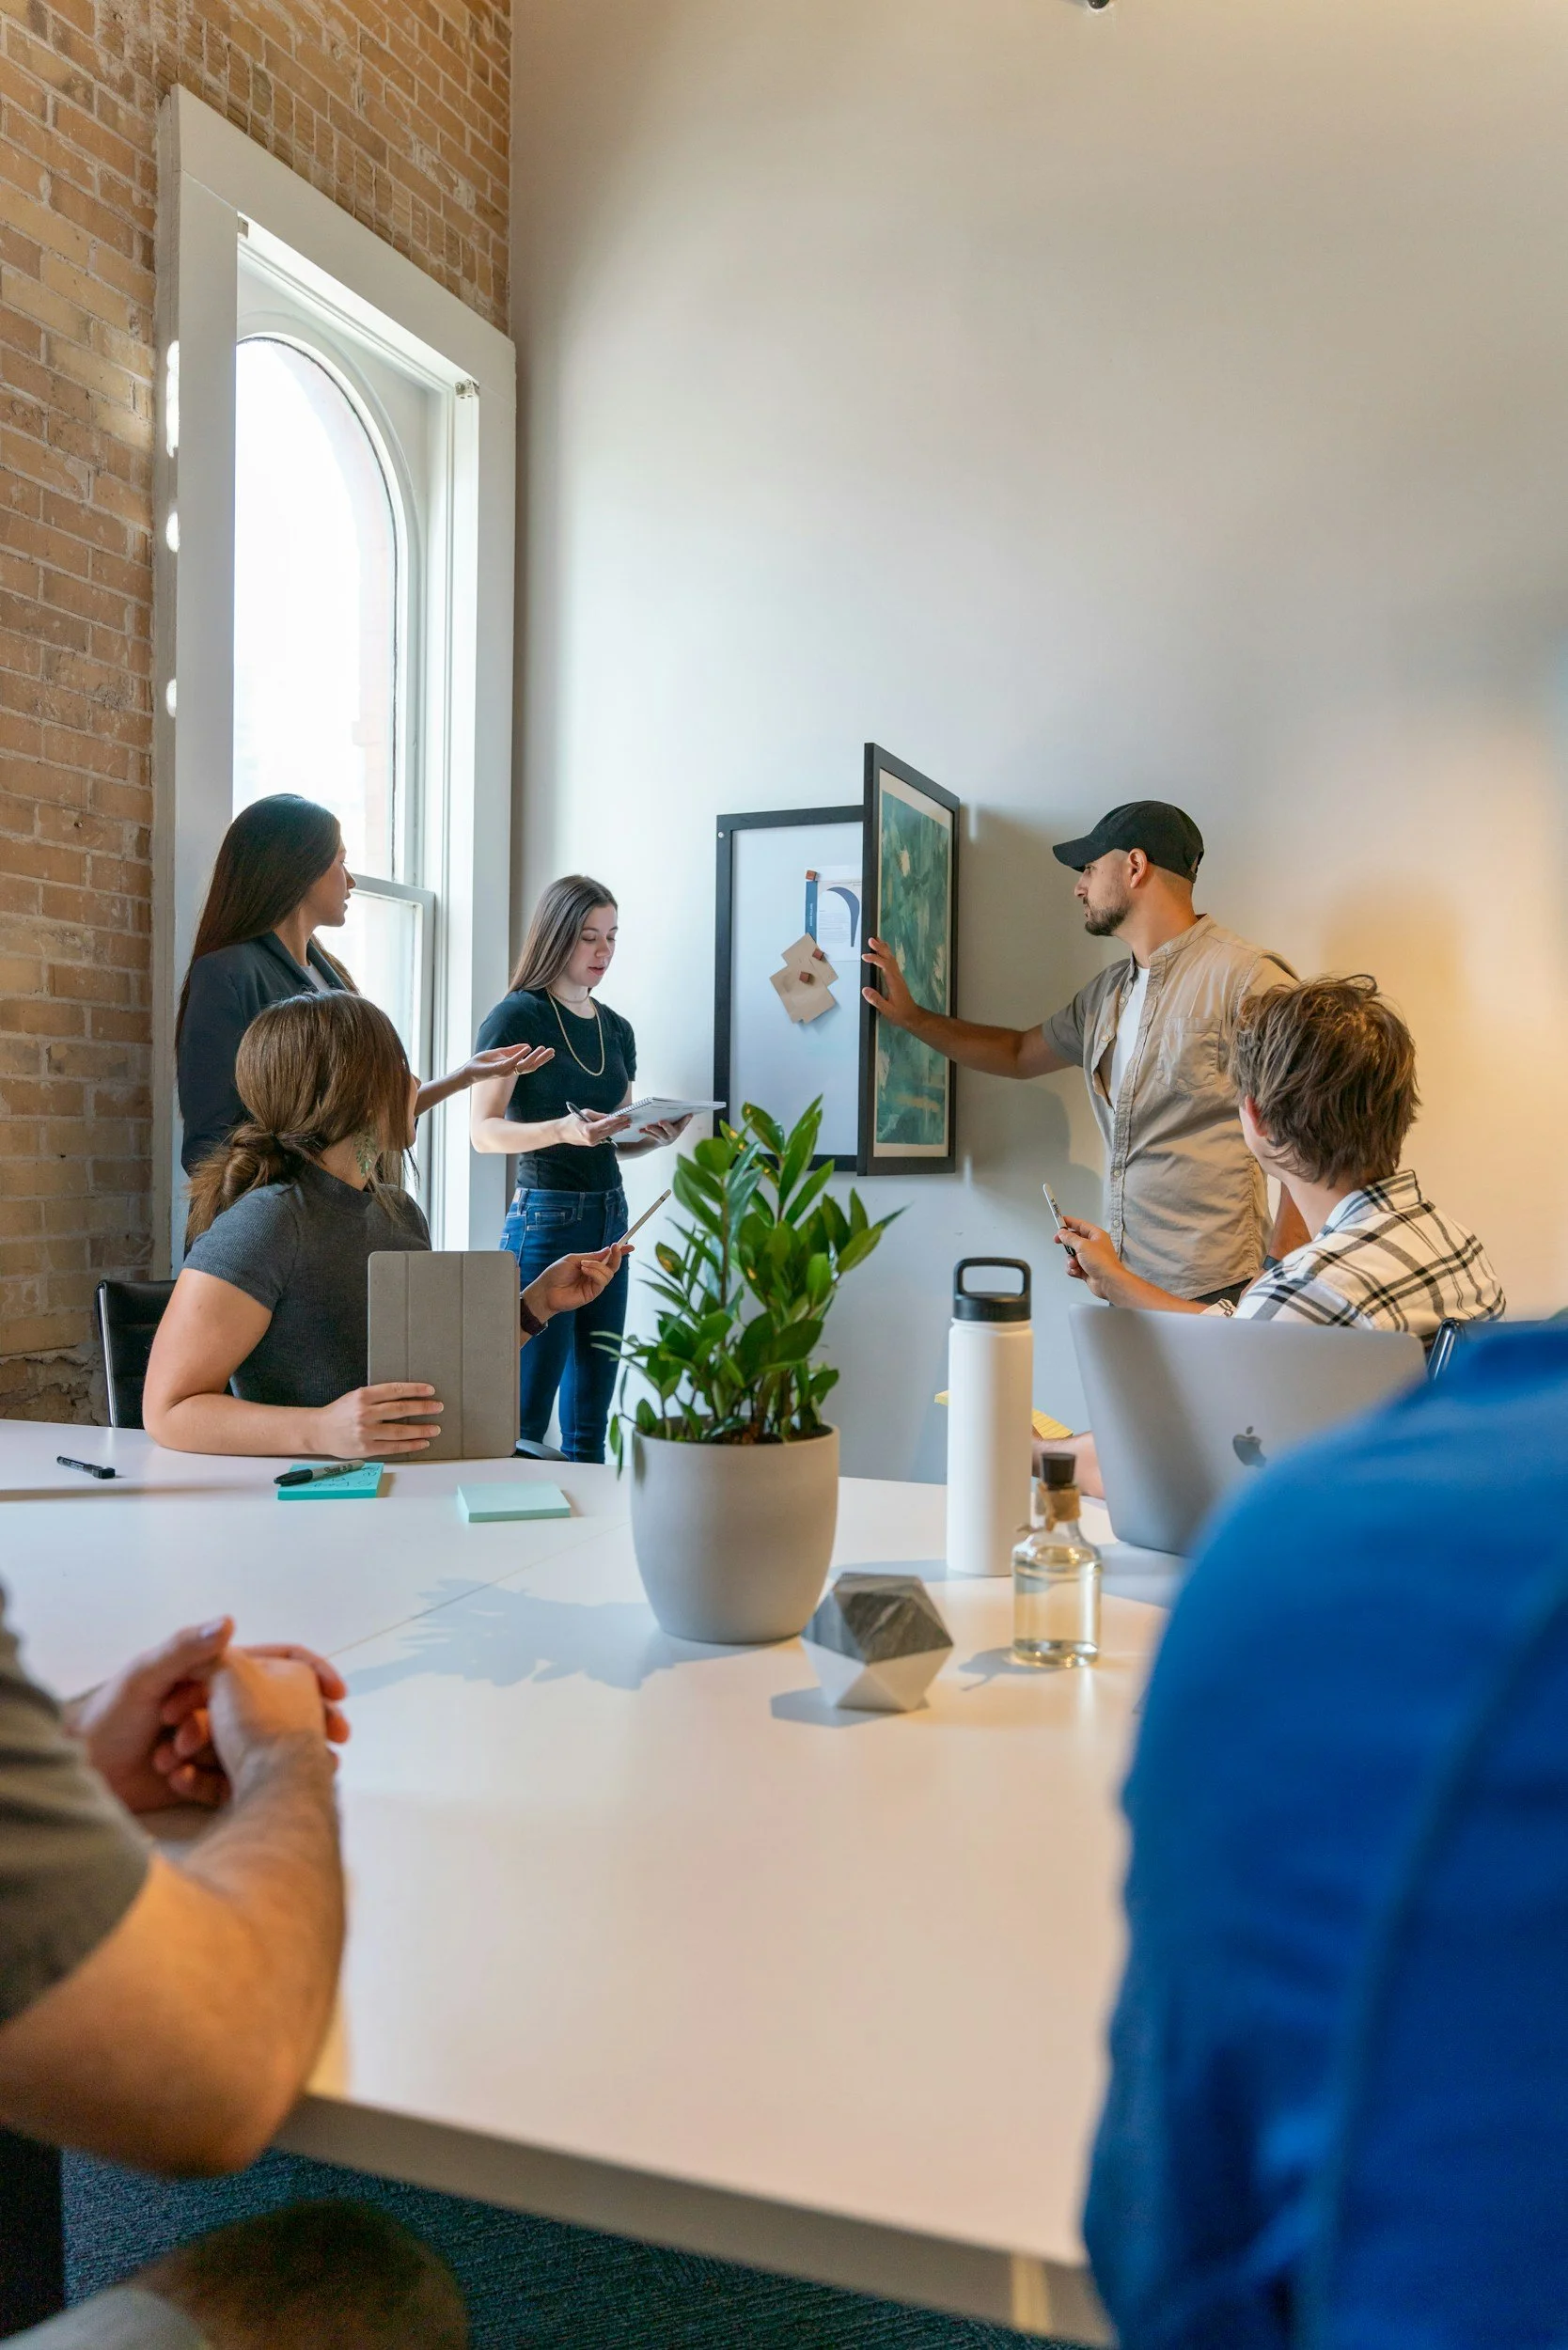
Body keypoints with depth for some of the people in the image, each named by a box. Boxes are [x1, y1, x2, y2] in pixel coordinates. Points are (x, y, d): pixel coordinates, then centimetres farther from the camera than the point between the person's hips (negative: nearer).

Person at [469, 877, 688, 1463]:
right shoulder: (518, 1015, -5)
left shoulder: (617, 1029, 14)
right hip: (545, 1217, -7)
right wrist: (564, 1130, -27)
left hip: (609, 1217, 7)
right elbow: (483, 1130, -11)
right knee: (526, 1419, -4)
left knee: (589, 1424, 10)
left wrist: (654, 1137, 0)